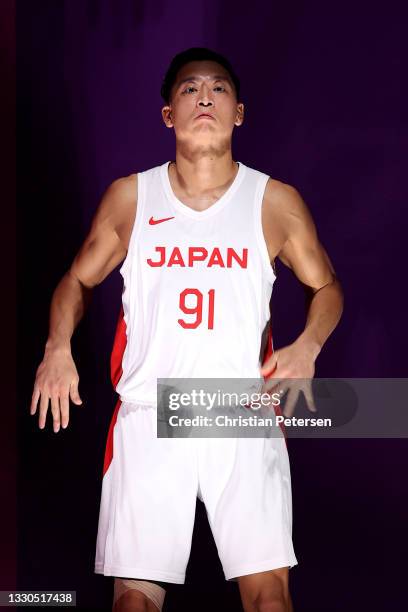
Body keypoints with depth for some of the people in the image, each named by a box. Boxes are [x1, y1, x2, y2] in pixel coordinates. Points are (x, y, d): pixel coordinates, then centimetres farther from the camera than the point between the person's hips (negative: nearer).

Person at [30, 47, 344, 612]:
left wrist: (307, 346, -7)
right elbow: (79, 279, 16)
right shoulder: (129, 196, 5)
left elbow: (326, 287, 14)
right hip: (148, 420, 1)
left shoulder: (276, 202, 3)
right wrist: (58, 345, -3)